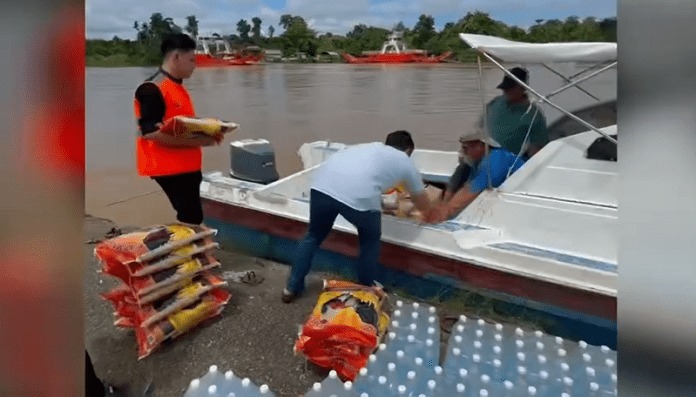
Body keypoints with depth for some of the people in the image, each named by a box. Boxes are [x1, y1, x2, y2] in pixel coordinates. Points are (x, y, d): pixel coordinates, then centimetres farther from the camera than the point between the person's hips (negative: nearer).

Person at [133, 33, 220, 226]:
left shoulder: (177, 87, 16)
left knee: (190, 218, 13)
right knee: (191, 219, -7)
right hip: (169, 169, -9)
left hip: (188, 167, 9)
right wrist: (197, 141, -22)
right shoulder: (151, 89, -14)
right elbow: (151, 132, -21)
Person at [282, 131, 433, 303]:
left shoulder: (370, 147, 39)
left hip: (322, 184, 5)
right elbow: (425, 207, 40)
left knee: (314, 236, 29)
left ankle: (292, 288, 36)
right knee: (371, 241, 26)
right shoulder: (406, 163, 27)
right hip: (358, 195, -4)